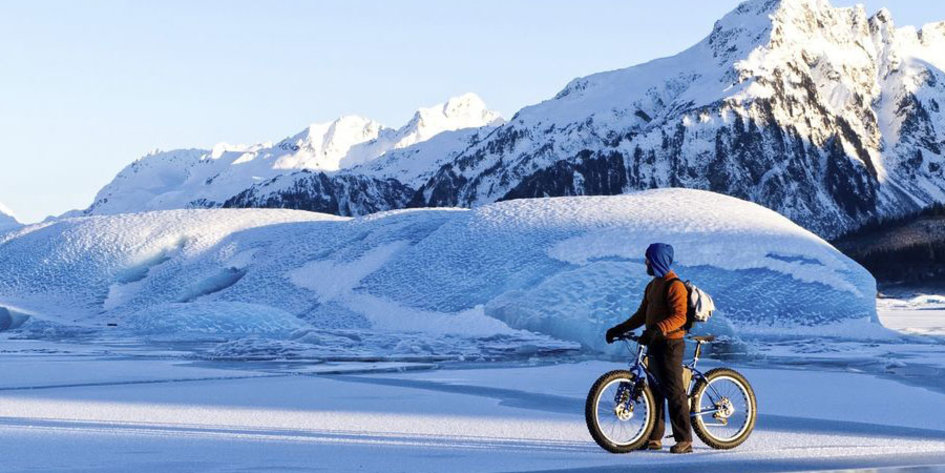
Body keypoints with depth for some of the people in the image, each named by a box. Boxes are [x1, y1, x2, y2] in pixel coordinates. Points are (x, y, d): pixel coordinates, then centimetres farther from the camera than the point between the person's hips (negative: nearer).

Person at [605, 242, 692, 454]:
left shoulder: (674, 285, -13)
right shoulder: (652, 286, 17)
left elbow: (679, 317, -23)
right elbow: (642, 315, 21)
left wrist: (656, 330, -36)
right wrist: (619, 329, 13)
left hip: (670, 343, -10)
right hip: (654, 343, 10)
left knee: (674, 391, -10)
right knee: (655, 390, 12)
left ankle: (684, 440, -8)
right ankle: (654, 437, 17)